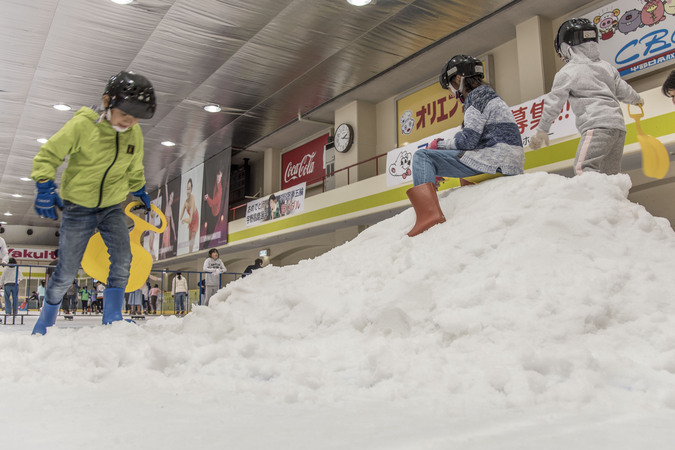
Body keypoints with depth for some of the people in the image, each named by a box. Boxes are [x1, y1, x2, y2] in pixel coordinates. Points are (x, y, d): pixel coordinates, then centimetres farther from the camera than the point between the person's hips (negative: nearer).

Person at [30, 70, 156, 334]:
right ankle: (43, 325, 25)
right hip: (78, 207, -4)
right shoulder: (82, 125, -17)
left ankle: (112, 319, -6)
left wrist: (140, 192, 28)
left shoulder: (134, 134, -2)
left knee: (122, 259, -17)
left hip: (112, 207, 4)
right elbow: (48, 155, -10)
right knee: (66, 273, 1)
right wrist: (45, 188, -21)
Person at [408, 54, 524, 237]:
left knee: (422, 156, -15)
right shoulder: (490, 95, 26)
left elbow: (468, 140, -16)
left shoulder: (477, 95, -5)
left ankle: (428, 211, -35)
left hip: (494, 159, -11)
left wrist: (439, 144, 1)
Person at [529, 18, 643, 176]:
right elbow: (624, 92, 27)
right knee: (611, 174, 12)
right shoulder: (606, 66, 20)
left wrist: (542, 130, 11)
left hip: (597, 126, -8)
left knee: (583, 170, -20)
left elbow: (553, 103, 2)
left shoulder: (567, 72, 0)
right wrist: (638, 99, 49)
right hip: (619, 124, 8)